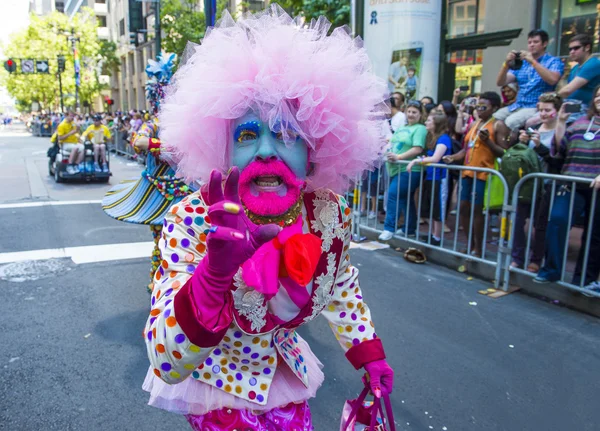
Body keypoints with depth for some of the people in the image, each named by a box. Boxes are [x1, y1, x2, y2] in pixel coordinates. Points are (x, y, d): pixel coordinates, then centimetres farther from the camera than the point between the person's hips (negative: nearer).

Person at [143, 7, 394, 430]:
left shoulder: (330, 212, -19)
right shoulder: (192, 221, -29)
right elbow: (167, 364, -35)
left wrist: (369, 354, 2)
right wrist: (215, 273, -50)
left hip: (285, 377, 4)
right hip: (217, 386, -3)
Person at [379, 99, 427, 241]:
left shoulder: (420, 129, -6)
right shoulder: (402, 128, 19)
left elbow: (418, 149, -18)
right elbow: (393, 143, 20)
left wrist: (399, 157, -22)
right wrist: (389, 153, -2)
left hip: (409, 170, -8)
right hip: (396, 169, 8)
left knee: (393, 195, -15)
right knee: (405, 200, 14)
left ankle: (389, 228, -10)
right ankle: (409, 229, 23)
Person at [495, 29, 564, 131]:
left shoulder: (553, 61, 5)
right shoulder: (521, 63, 19)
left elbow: (553, 80, -17)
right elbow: (500, 83, 10)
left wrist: (533, 61, -17)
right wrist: (507, 64, -7)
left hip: (536, 107, -5)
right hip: (516, 106, 5)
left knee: (510, 122, -32)